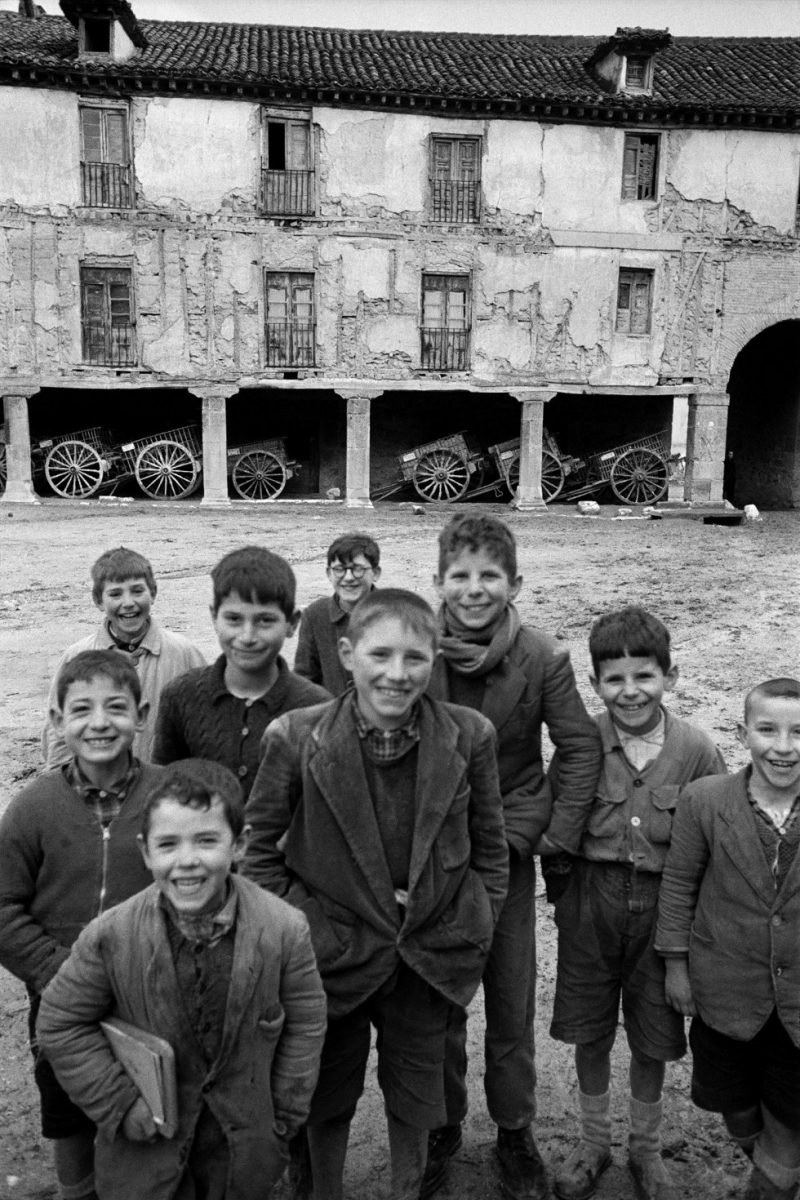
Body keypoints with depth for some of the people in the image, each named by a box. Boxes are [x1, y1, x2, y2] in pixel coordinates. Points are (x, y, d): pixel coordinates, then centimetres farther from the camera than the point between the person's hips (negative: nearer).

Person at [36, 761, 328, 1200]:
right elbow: (61, 1024, -7)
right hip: (146, 1142, 0)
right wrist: (118, 1102, -10)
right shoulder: (110, 936, -21)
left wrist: (285, 1112, -2)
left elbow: (305, 1023, -7)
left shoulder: (285, 929, -20)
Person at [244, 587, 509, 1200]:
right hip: (334, 955, -1)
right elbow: (258, 847, -6)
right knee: (328, 1097, 23)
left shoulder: (469, 735, -12)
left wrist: (478, 927, 0)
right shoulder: (296, 737, -18)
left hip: (431, 958, 1)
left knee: (416, 1097, 22)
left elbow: (490, 846, 1)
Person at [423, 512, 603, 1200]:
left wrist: (554, 834, -10)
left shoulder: (543, 659, -12)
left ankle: (516, 1133, 36)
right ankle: (442, 1129, 37)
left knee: (512, 1007, 13)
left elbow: (581, 749, -5)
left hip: (508, 852, 0)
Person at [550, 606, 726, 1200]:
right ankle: (594, 1143, 40)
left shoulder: (698, 751, -13)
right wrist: (566, 902, 0)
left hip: (664, 907, 0)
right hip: (591, 905, 1)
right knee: (589, 1033, 15)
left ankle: (646, 1149, 42)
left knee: (653, 1039, 16)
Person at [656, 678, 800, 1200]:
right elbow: (679, 884, -5)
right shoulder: (705, 801, -15)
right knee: (732, 1099, 23)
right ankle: (758, 1157, 53)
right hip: (726, 987, 1)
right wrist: (676, 963, -1)